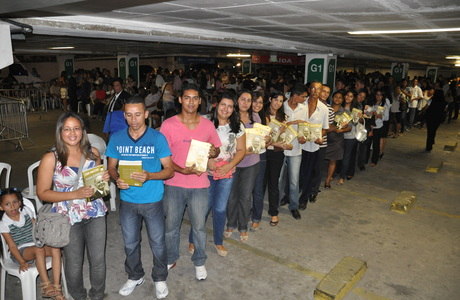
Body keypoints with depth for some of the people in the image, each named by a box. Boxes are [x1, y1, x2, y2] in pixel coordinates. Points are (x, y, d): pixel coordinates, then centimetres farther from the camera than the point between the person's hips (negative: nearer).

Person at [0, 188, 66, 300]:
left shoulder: (27, 211, 3)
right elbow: (12, 246, -10)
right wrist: (22, 262, -21)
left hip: (36, 244, 4)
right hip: (20, 251, -4)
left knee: (56, 249, -27)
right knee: (39, 249, -37)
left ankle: (56, 288, -27)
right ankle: (46, 286, -34)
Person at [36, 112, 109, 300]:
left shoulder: (93, 153, -2)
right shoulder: (51, 159, -12)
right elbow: (42, 193, -10)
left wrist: (104, 179, -10)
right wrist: (75, 194, -22)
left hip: (95, 214, 3)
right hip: (69, 218, -2)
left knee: (98, 260, 12)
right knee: (74, 264, 13)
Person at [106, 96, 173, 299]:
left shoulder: (157, 138, -11)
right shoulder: (116, 138, -2)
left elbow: (169, 170, -10)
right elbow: (111, 167, 6)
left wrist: (149, 176, -28)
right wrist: (117, 179, -16)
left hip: (153, 201, -3)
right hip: (127, 201, 3)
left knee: (157, 242, 11)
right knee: (130, 243, 19)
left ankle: (160, 278, 37)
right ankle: (135, 276, 45)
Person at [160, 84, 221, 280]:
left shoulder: (207, 125, 0)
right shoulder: (168, 124, -7)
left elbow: (216, 149, 11)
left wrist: (213, 153, -13)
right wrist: (182, 170, -22)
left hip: (199, 184, 1)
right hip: (174, 184, 0)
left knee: (199, 226, 12)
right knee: (171, 225, 15)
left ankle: (199, 262, 35)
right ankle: (171, 259, 40)